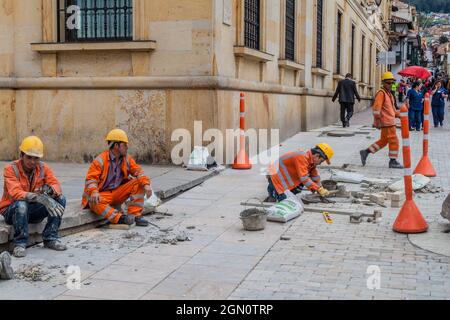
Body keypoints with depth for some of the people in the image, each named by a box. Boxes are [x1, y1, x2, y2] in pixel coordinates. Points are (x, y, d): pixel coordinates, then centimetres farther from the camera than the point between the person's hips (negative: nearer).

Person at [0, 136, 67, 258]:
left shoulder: (43, 168, -3)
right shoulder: (11, 169, -16)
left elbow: (56, 185, -14)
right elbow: (15, 193, -32)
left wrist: (49, 189, -40)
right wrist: (40, 198, -48)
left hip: (34, 210, 4)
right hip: (12, 210, -4)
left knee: (60, 199, -17)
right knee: (21, 204, -39)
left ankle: (50, 239, -11)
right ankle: (19, 243, -22)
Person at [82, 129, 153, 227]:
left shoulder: (127, 159, 3)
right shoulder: (100, 161, -14)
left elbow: (137, 171, -2)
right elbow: (91, 178, -19)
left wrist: (146, 184, -22)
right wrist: (94, 192, -40)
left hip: (118, 193, 5)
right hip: (103, 194, -5)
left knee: (138, 183, -13)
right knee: (95, 203, -38)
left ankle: (135, 215, -16)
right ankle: (121, 218, -43)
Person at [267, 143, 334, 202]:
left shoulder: (311, 160, 3)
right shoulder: (302, 157, -27)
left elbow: (315, 176, 14)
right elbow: (304, 178, -33)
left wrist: (321, 190, 7)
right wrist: (319, 189, -31)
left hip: (285, 175, 10)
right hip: (276, 175, -10)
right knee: (285, 199, -18)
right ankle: (272, 189, 6)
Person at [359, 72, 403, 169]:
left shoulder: (389, 94, 19)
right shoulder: (381, 93, -12)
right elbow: (376, 107, -20)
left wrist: (399, 114, 21)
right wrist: (378, 120, -24)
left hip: (390, 121, 10)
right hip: (386, 122, -10)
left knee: (383, 141, 14)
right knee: (394, 141, -5)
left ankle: (365, 152, 16)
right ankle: (393, 161, 4)